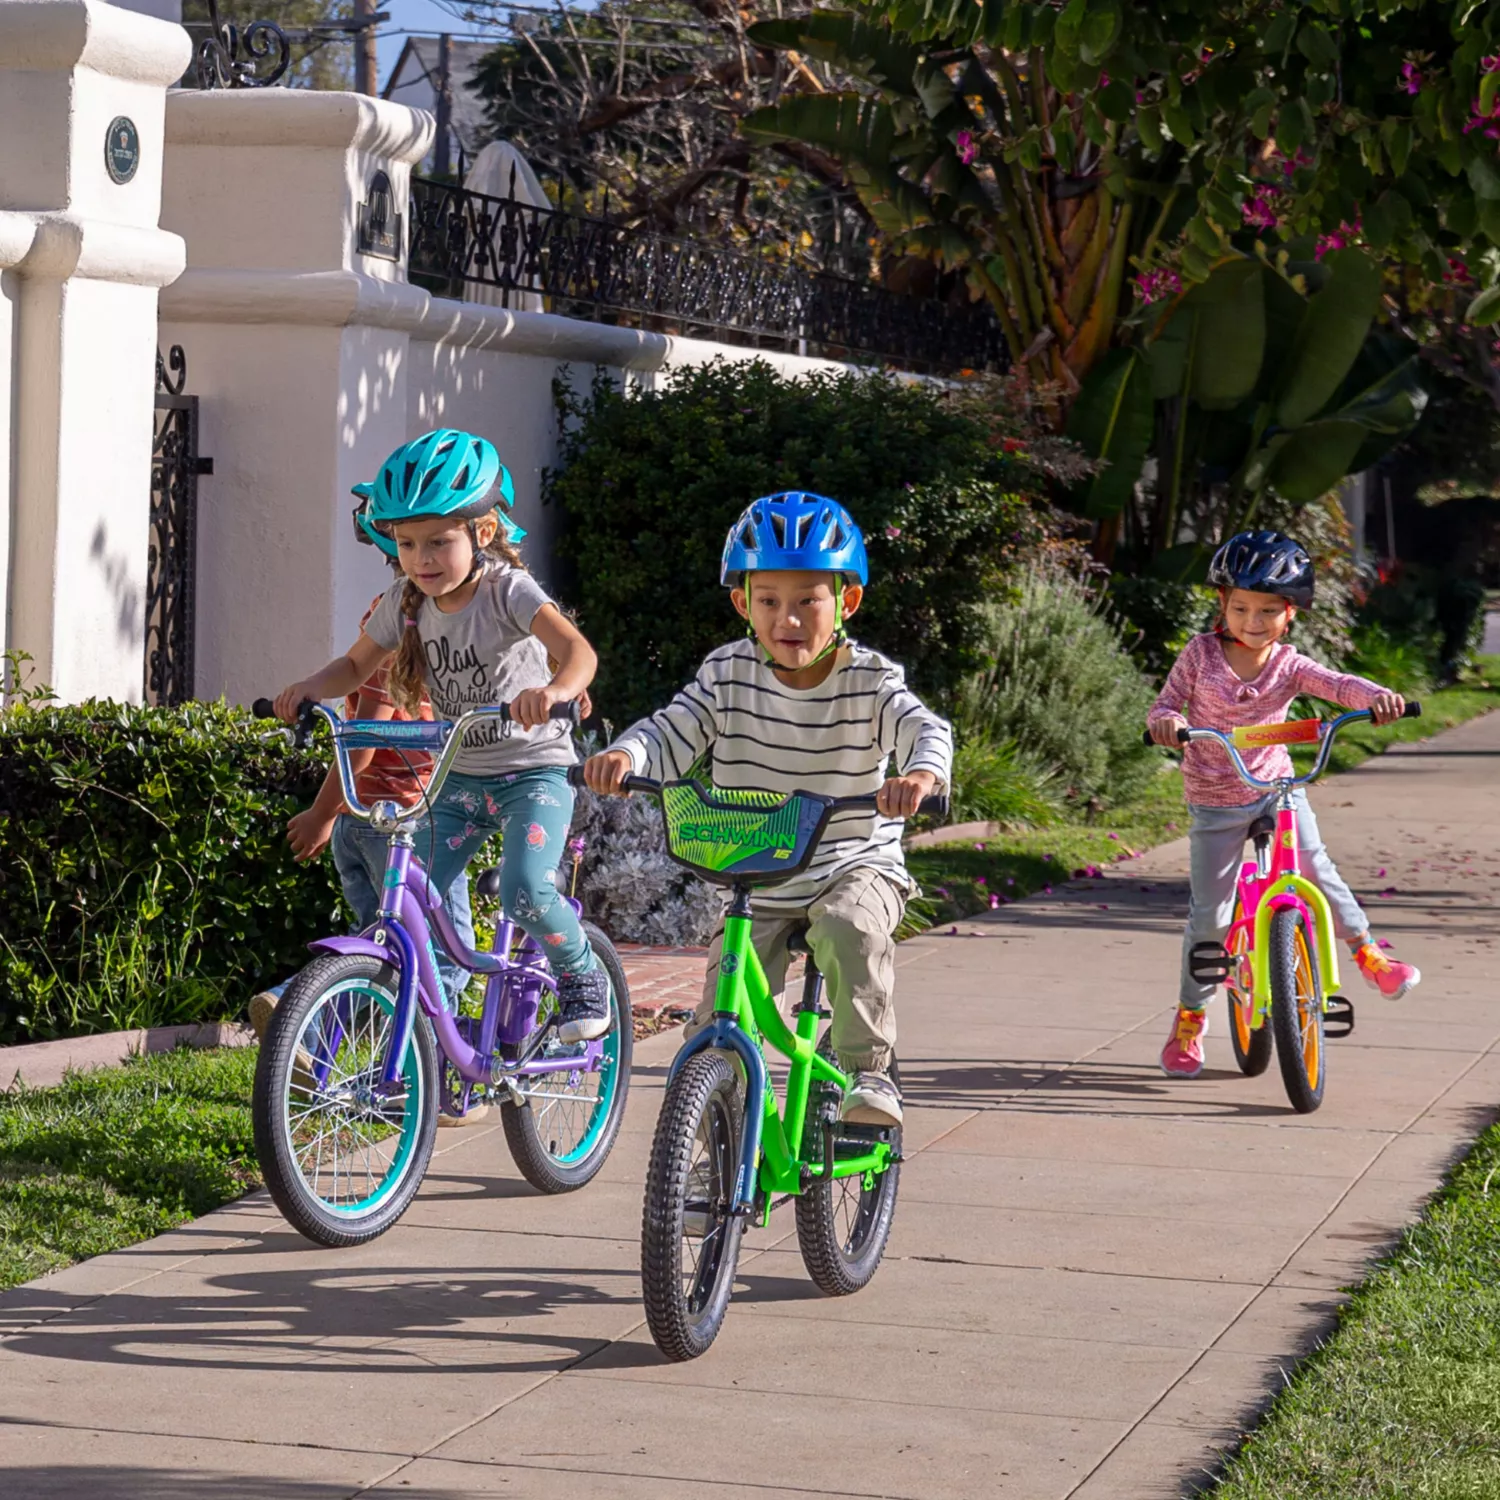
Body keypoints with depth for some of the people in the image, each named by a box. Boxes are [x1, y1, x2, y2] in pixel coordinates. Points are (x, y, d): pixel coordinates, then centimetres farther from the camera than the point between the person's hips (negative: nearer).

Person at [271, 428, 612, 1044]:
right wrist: (309, 688, -8)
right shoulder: (405, 603, -2)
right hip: (460, 778, 5)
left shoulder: (508, 591, -19)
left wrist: (556, 689, -56)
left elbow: (578, 648, -34)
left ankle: (581, 972, 3)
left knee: (526, 891, -26)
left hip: (533, 770, -5)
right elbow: (357, 665, 13)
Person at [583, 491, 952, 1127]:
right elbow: (670, 732, -12)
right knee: (717, 1026, -6)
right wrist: (624, 755, -35)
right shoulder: (729, 675, -5)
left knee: (850, 929, -36)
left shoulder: (870, 681, -10)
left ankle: (867, 1072, -19)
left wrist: (921, 772, -49)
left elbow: (927, 729, -25)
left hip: (854, 865, -2)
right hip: (753, 884, 2)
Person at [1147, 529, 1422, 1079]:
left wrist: (1377, 696, -41)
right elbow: (1164, 706, -5)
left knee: (1314, 865, -24)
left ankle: (1368, 952, -7)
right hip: (1215, 801, -1)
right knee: (1209, 913, 0)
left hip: (1276, 787, 1)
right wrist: (1167, 721, -30)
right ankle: (1190, 1016, 16)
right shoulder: (1200, 655, -7)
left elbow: (1338, 685, -20)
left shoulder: (1288, 666, -6)